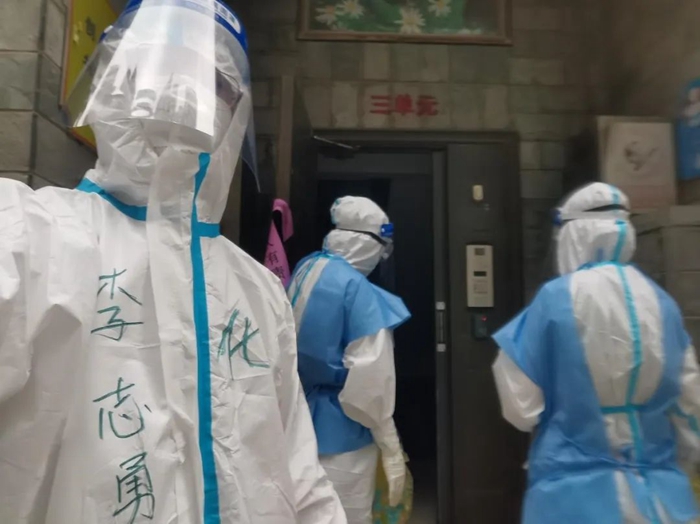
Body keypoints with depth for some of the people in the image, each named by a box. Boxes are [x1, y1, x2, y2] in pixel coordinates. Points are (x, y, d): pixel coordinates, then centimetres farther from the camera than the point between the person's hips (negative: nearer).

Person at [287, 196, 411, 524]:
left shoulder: (304, 271, 3)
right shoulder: (358, 288, -20)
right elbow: (371, 378, -23)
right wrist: (391, 448, -13)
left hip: (302, 422, 8)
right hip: (341, 432, -7)